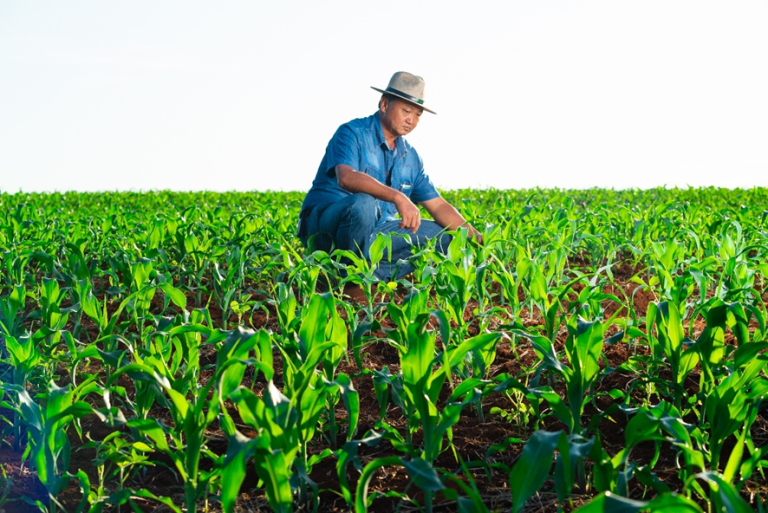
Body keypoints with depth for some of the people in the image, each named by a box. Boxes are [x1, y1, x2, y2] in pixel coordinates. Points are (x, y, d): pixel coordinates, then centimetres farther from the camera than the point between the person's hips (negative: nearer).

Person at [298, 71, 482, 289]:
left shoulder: (410, 157, 11)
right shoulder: (352, 134, -11)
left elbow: (438, 206, 11)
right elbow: (346, 177, -32)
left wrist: (475, 238, -6)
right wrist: (398, 197, -44)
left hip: (373, 232, 7)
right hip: (324, 225, -7)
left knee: (443, 236, -3)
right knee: (364, 203, -38)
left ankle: (377, 273, -20)